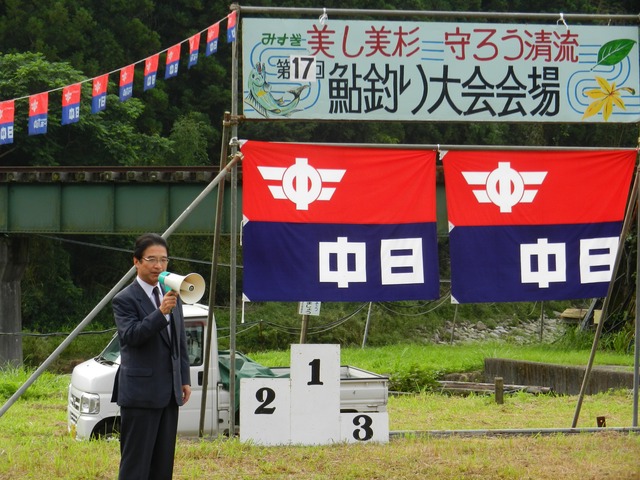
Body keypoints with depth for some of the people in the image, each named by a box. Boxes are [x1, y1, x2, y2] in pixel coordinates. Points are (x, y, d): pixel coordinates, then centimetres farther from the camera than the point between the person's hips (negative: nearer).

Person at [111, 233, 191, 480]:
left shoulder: (172, 295, 13)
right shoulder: (125, 299, -9)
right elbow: (130, 335, -23)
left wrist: (185, 379, 15)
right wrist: (160, 313, -32)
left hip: (169, 392, 7)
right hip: (141, 392, -7)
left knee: (163, 460, 10)